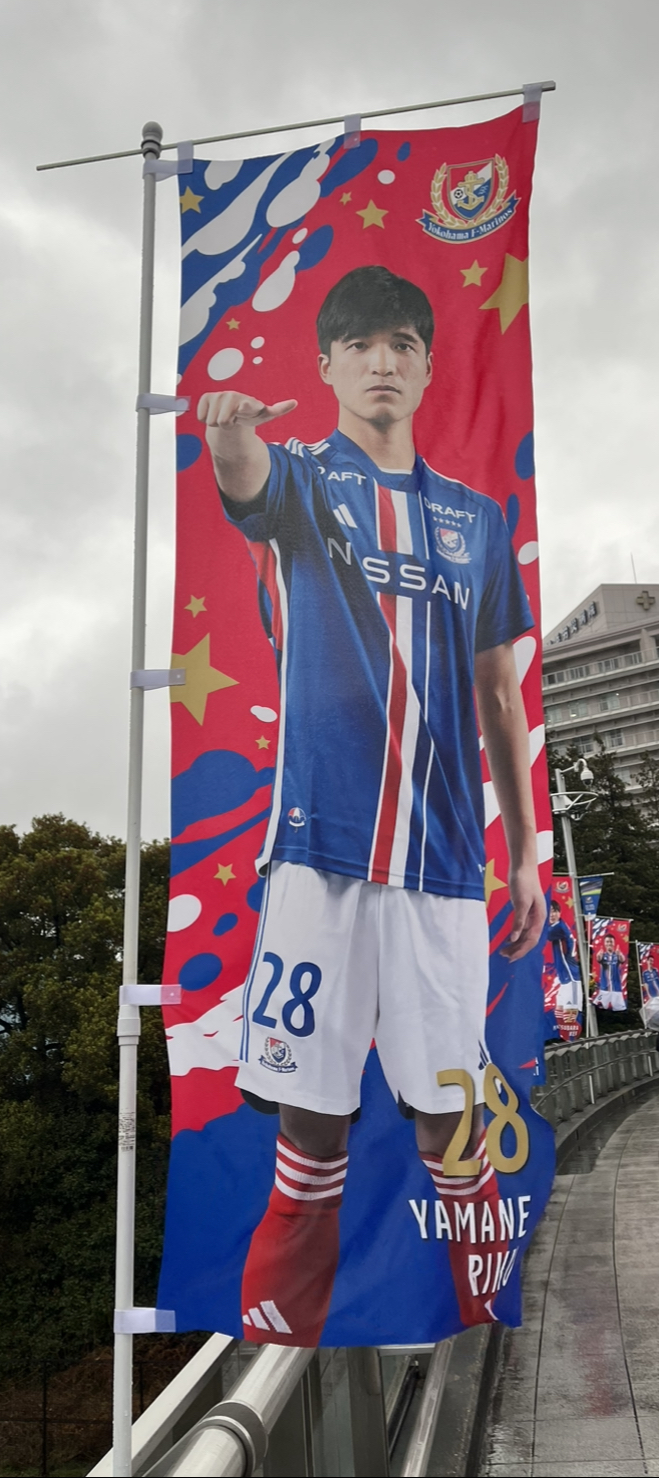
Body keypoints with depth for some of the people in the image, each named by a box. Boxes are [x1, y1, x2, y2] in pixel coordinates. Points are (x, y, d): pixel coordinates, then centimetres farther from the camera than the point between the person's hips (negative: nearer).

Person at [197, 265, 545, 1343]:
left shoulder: (475, 517, 15)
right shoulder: (301, 479, 7)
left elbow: (499, 696, 16)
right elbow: (244, 480, -20)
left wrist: (527, 853, 12)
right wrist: (230, 430, -44)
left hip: (444, 861, 2)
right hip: (320, 850, -2)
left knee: (450, 1121, 7)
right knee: (312, 1121, 1)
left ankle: (490, 1322, 22)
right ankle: (276, 1332, 16)